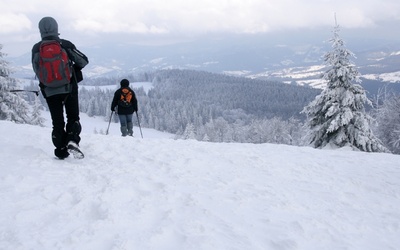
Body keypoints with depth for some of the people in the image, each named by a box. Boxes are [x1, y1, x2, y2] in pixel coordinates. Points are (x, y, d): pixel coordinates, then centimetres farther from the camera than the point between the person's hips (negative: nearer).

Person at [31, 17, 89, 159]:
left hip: (49, 91, 1)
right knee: (73, 117, 11)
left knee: (57, 122, 11)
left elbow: (37, 71, 0)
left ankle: (61, 151, 10)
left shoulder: (36, 49, -3)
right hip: (69, 88, -1)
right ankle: (72, 140, -13)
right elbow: (84, 61, -2)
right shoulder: (65, 44, -6)